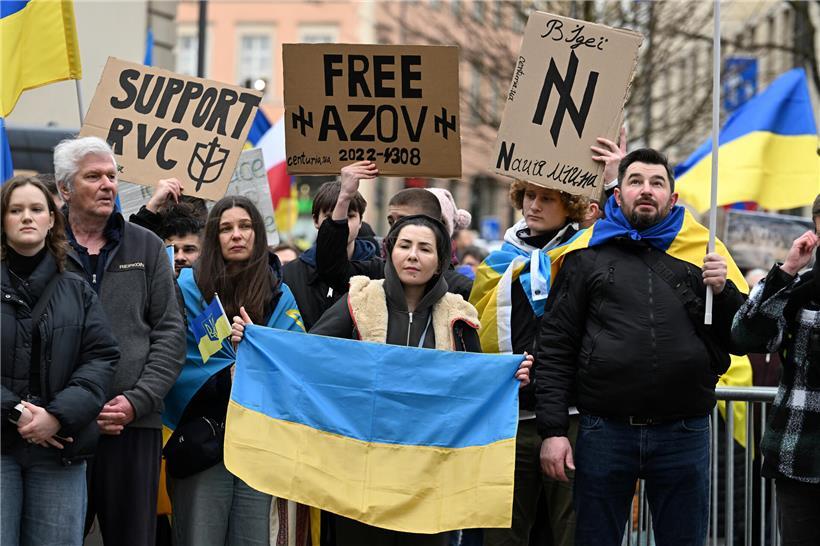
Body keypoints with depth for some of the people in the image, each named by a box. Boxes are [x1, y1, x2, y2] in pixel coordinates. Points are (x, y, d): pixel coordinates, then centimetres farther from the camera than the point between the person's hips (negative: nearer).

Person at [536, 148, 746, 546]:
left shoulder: (702, 252, 9)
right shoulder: (588, 255, 6)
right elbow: (555, 348, 3)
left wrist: (723, 290, -8)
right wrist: (553, 430, -4)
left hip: (684, 435, 1)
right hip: (604, 433, -1)